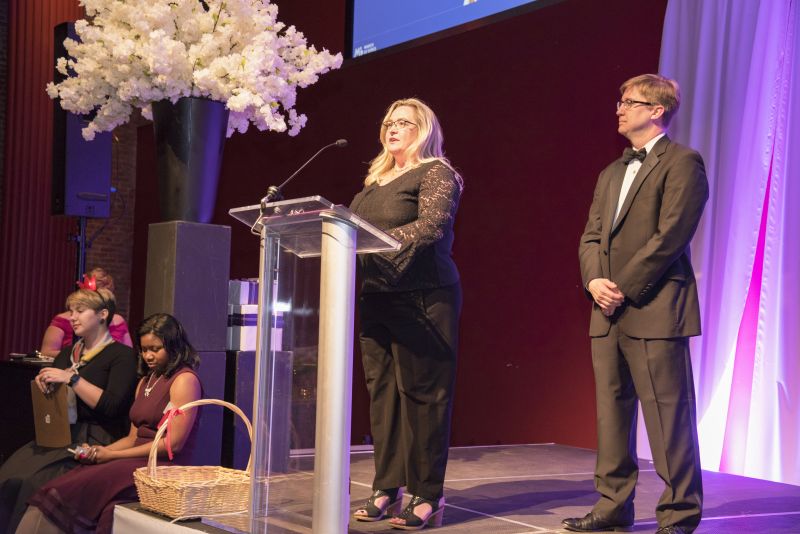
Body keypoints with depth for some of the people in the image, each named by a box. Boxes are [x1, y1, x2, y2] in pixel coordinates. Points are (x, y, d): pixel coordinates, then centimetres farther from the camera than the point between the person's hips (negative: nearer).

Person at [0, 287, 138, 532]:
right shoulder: (68, 353, 21)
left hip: (95, 439, -6)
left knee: (33, 481, -27)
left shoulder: (122, 355, -1)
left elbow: (112, 405, -13)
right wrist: (42, 382, 2)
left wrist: (72, 379, -14)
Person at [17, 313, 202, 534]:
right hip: (138, 462, 8)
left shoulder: (185, 379, -5)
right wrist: (99, 451, -1)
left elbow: (173, 443, -12)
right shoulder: (146, 381, 23)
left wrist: (113, 455, -8)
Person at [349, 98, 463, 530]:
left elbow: (431, 226, -17)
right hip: (376, 297, 7)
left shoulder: (436, 174, -2)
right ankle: (387, 488, 12)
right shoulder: (374, 180, 21)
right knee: (383, 392, 6)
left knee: (422, 393, -6)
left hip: (423, 298, -7)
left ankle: (427, 497, -1)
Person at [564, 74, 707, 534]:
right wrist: (595, 281, -4)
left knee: (668, 415, -4)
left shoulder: (682, 163, -3)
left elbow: (670, 236, -13)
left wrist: (623, 289, -14)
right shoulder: (612, 173, 22)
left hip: (655, 309, -8)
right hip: (609, 313, 8)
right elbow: (592, 236, 16)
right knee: (612, 412, 11)